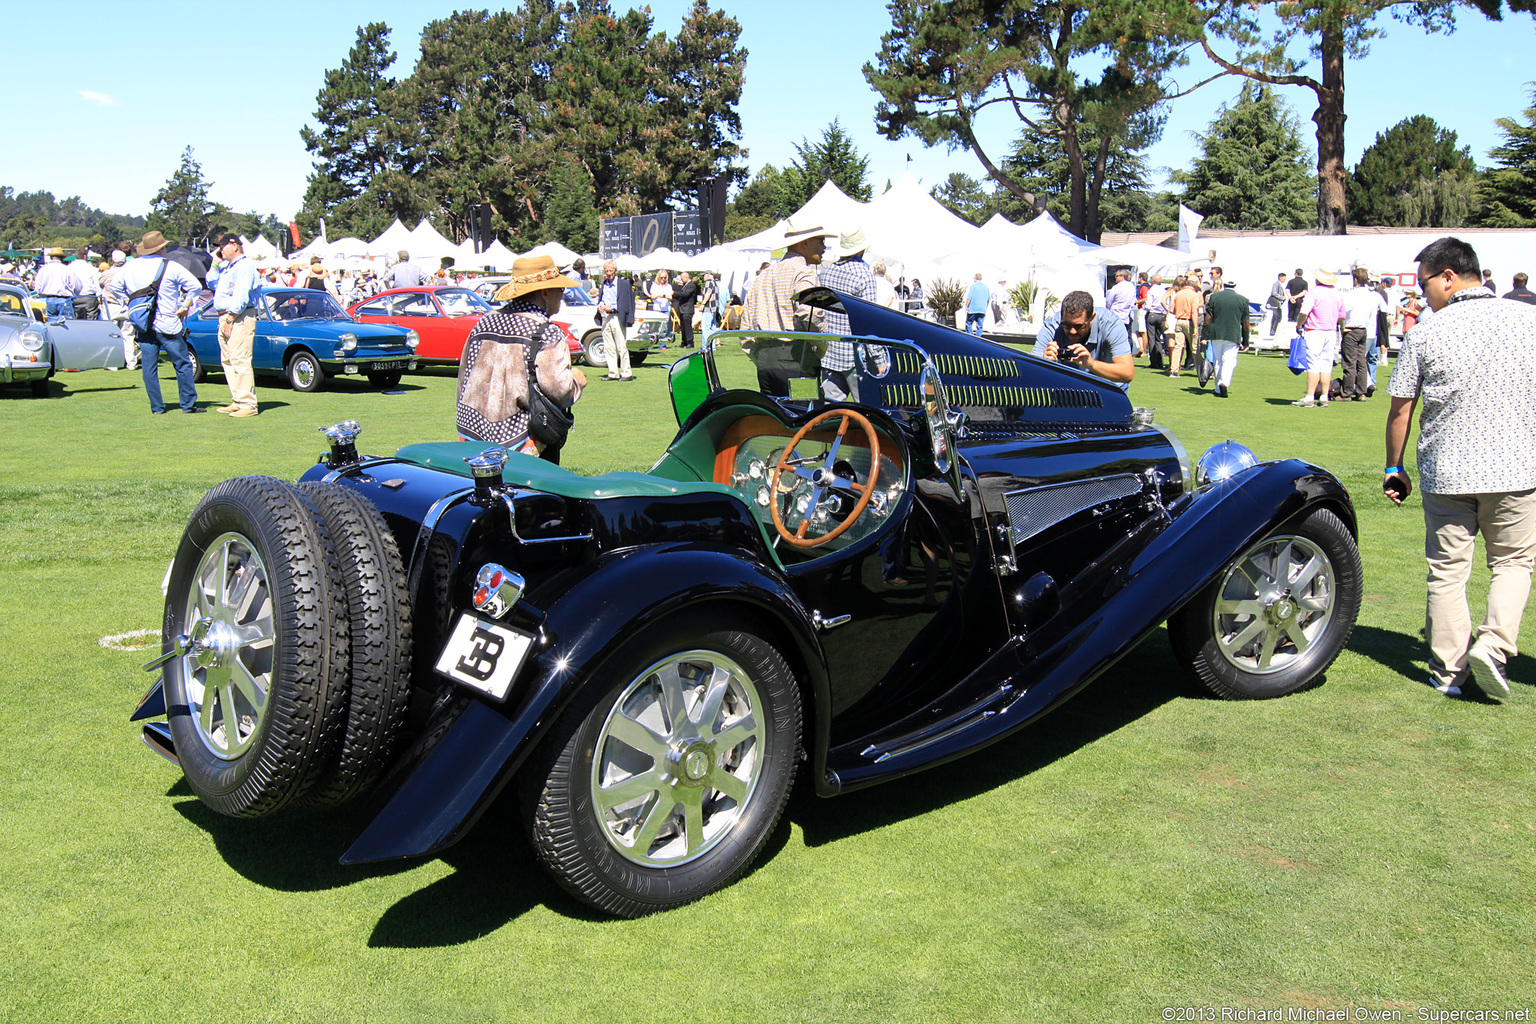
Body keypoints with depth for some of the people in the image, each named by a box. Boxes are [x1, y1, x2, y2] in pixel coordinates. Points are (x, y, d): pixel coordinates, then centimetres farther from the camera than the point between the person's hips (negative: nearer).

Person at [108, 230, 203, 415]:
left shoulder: (129, 268, 7)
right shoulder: (170, 267, -8)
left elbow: (116, 288, 16)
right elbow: (195, 286, -9)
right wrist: (185, 306, 0)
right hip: (167, 325, -4)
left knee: (149, 368, 8)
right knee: (182, 365, 4)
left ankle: (156, 407, 9)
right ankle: (188, 404, 4)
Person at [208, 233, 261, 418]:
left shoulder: (245, 265, -10)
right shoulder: (227, 266, 21)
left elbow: (241, 295, -18)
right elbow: (212, 283, 25)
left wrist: (230, 319, -20)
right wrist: (216, 264, 16)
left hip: (239, 317, -10)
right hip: (225, 318, 10)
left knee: (240, 361, -13)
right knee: (228, 361, 10)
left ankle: (248, 404, -14)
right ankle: (237, 402, 14)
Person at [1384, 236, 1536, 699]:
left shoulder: (1425, 334, -5)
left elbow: (1400, 409, -1)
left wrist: (1394, 469, 11)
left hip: (1446, 472, -1)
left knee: (1447, 571, 9)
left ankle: (1449, 671, 14)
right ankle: (1493, 644, -2)